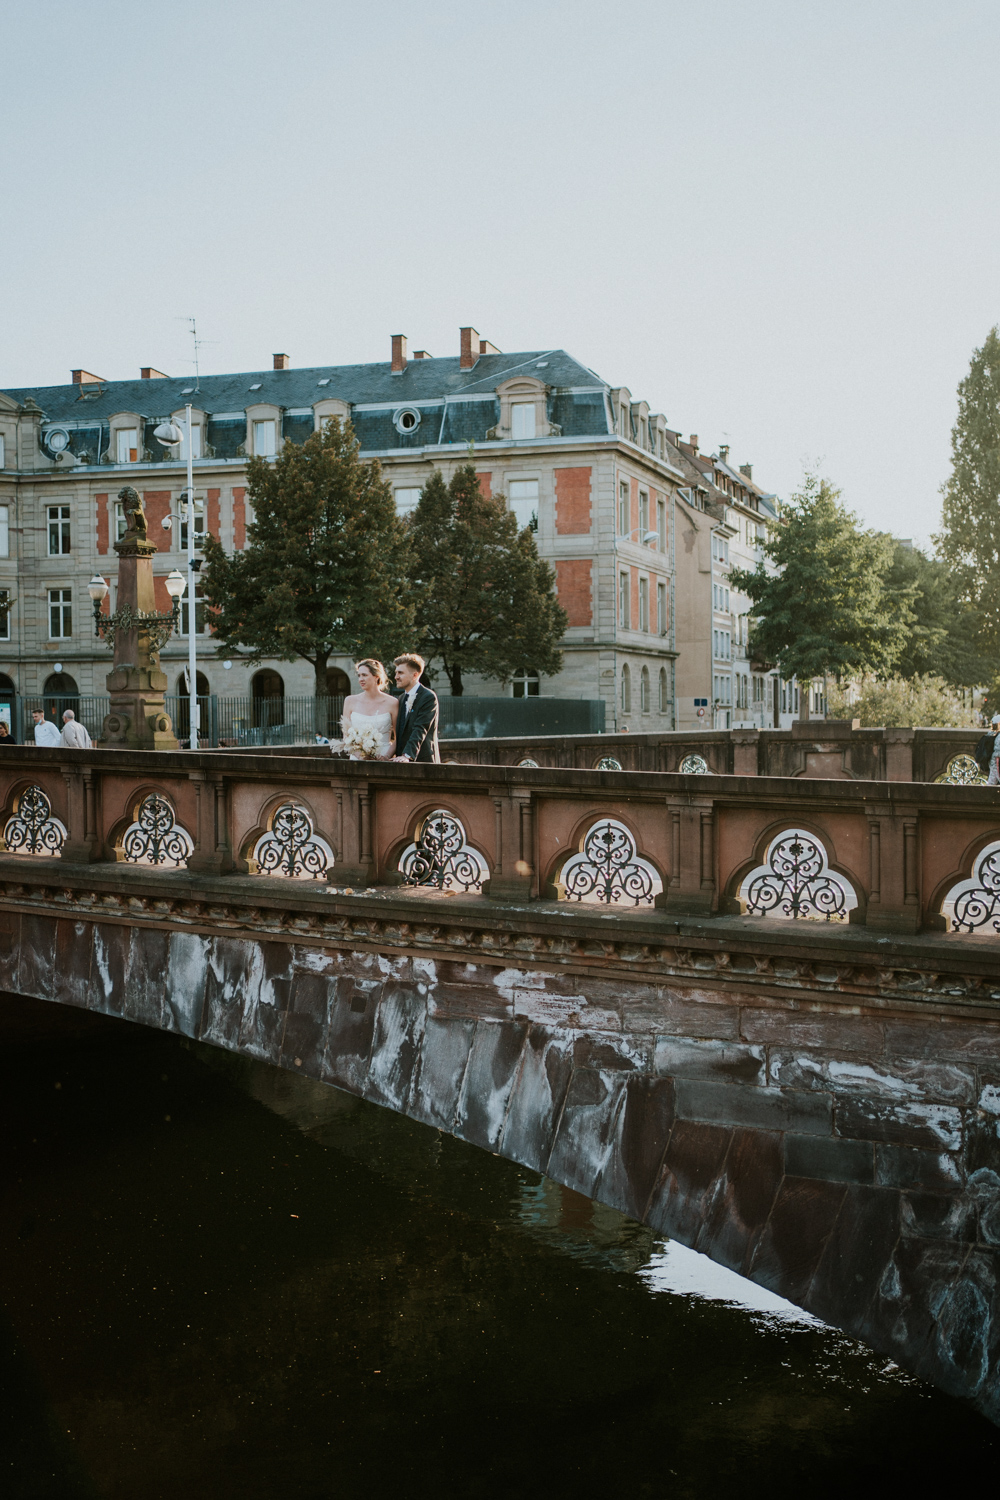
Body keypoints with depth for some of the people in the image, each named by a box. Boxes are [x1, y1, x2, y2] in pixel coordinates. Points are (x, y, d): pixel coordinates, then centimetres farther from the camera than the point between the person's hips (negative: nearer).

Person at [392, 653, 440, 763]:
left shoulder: (429, 697, -9)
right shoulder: (401, 699, 18)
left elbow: (420, 730, -19)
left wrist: (407, 755, -28)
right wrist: (395, 754, 6)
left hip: (423, 759, -7)